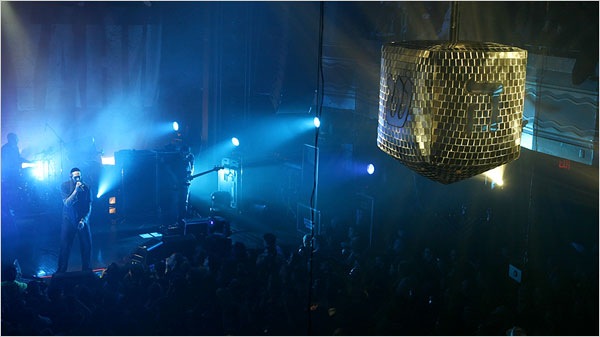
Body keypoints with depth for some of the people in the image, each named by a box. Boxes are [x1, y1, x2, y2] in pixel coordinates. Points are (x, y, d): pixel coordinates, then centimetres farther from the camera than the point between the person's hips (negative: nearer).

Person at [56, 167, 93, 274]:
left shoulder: (86, 187, -3)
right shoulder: (65, 186, -6)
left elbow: (89, 207, 0)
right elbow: (67, 203, -16)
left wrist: (84, 220, -11)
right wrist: (76, 190, -25)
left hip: (83, 220, 1)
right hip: (69, 220, -1)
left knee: (87, 246, 1)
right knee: (65, 247, -3)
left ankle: (87, 270, 14)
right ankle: (61, 271, 7)